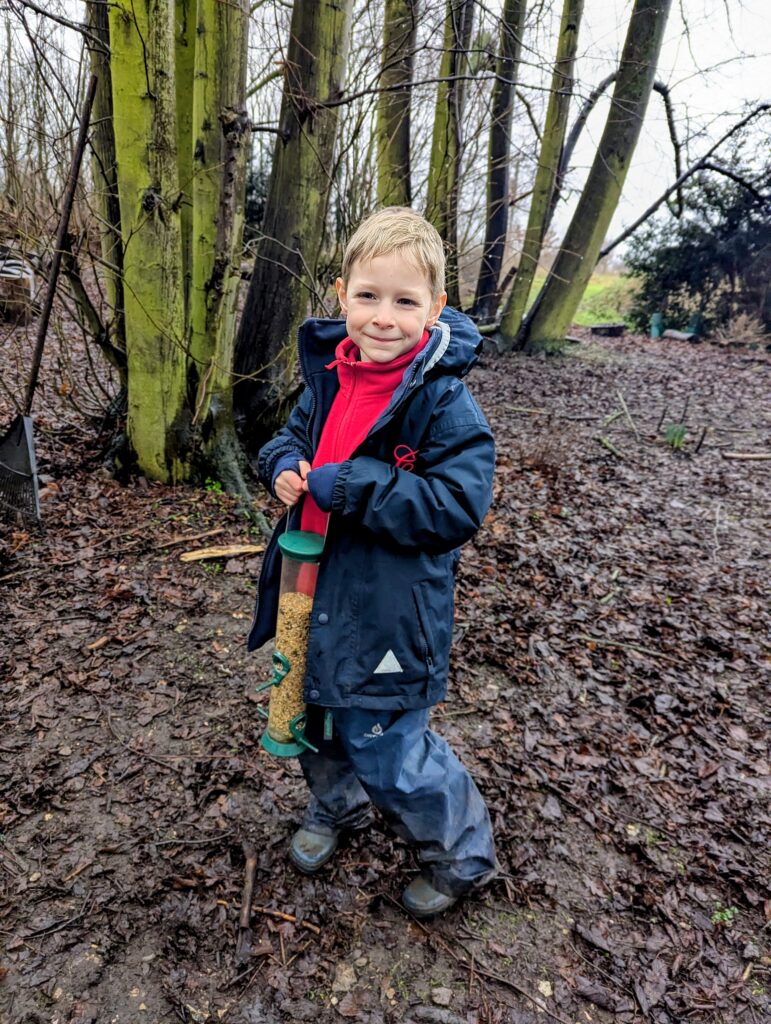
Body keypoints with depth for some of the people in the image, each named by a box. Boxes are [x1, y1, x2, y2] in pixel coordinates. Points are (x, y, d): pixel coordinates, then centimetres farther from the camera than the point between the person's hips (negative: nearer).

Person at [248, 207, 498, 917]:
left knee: (383, 748, 5)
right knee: (317, 713, 25)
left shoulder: (444, 401, -20)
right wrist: (284, 466, -8)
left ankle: (464, 855, 35)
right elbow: (295, 436, 15)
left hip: (390, 611, -7)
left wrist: (349, 485, -28)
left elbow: (457, 506, -26)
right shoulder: (329, 374, 0)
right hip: (319, 593, 7)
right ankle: (338, 806, 56)